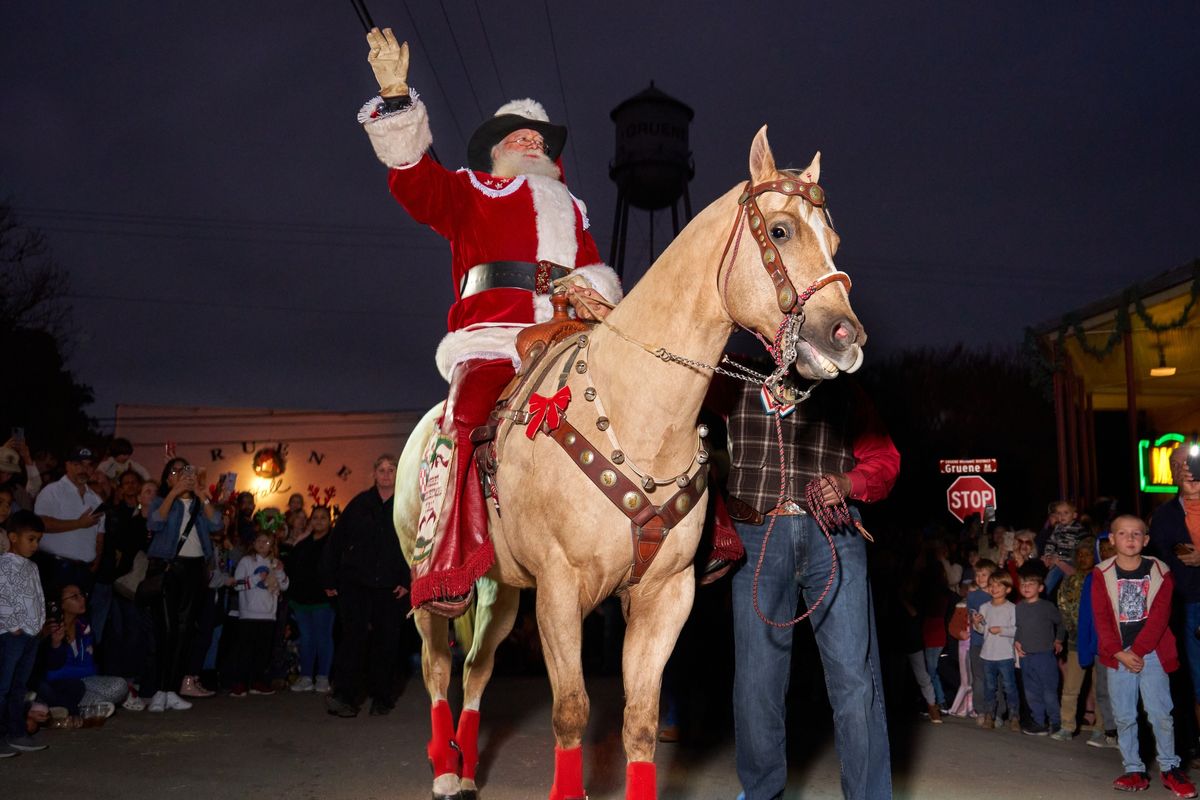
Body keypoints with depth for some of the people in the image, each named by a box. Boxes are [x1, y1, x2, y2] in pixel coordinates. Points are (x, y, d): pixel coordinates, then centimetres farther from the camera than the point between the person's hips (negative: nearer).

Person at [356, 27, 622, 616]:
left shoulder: (570, 213, 34)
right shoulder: (471, 195, 22)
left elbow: (595, 272, 22)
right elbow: (412, 175, 4)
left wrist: (589, 290, -4)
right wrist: (395, 95, -8)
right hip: (492, 340, -4)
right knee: (468, 421, -33)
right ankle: (446, 567, -32)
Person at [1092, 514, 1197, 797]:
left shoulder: (1159, 572, -1)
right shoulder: (1102, 574, 1)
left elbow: (1159, 616, -7)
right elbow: (1101, 619, -2)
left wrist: (1137, 651, -12)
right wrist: (1120, 653, -11)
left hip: (1151, 653, -1)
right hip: (1118, 656, 1)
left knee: (1160, 714, -1)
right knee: (1124, 717, 4)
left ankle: (1169, 767, 15)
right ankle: (1134, 770, 14)